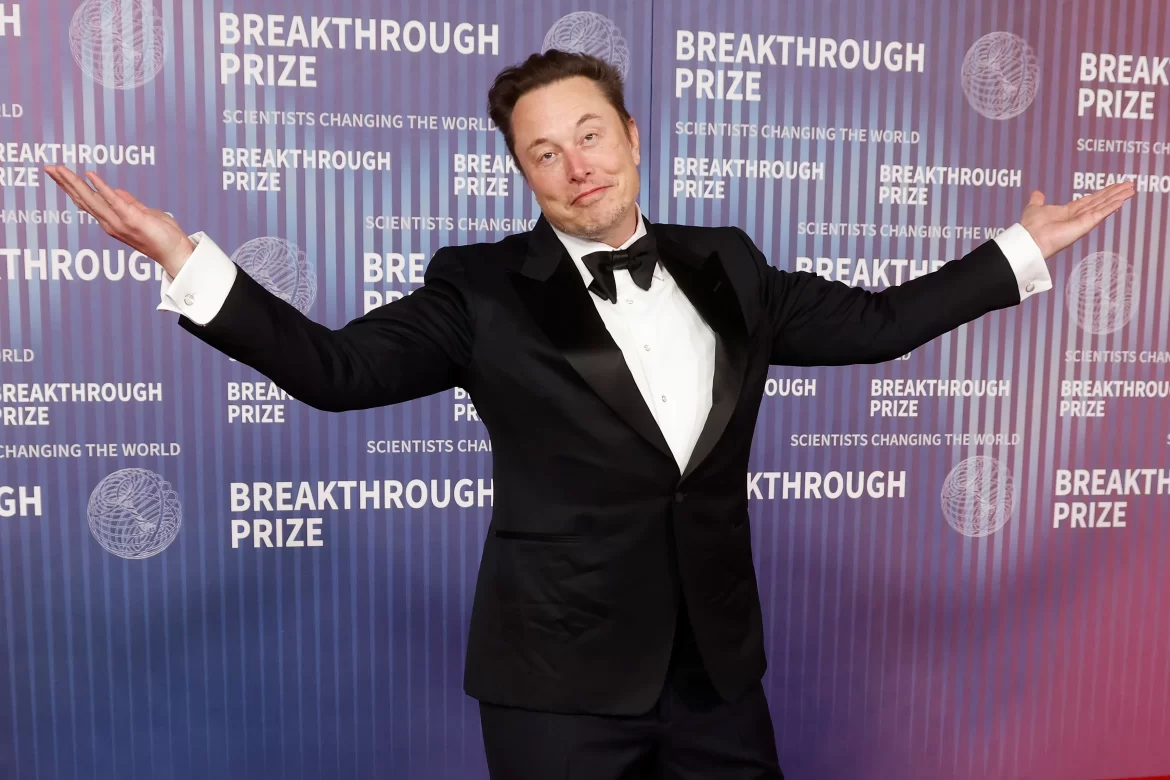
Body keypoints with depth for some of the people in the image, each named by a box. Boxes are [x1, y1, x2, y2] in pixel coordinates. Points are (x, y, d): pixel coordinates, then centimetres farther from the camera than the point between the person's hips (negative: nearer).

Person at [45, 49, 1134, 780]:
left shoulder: (723, 268, 6)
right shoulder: (484, 290, -5)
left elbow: (877, 322, 12)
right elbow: (336, 368, -9)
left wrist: (1022, 250, 14)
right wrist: (187, 260, -18)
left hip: (716, 663, 4)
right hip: (561, 676, -3)